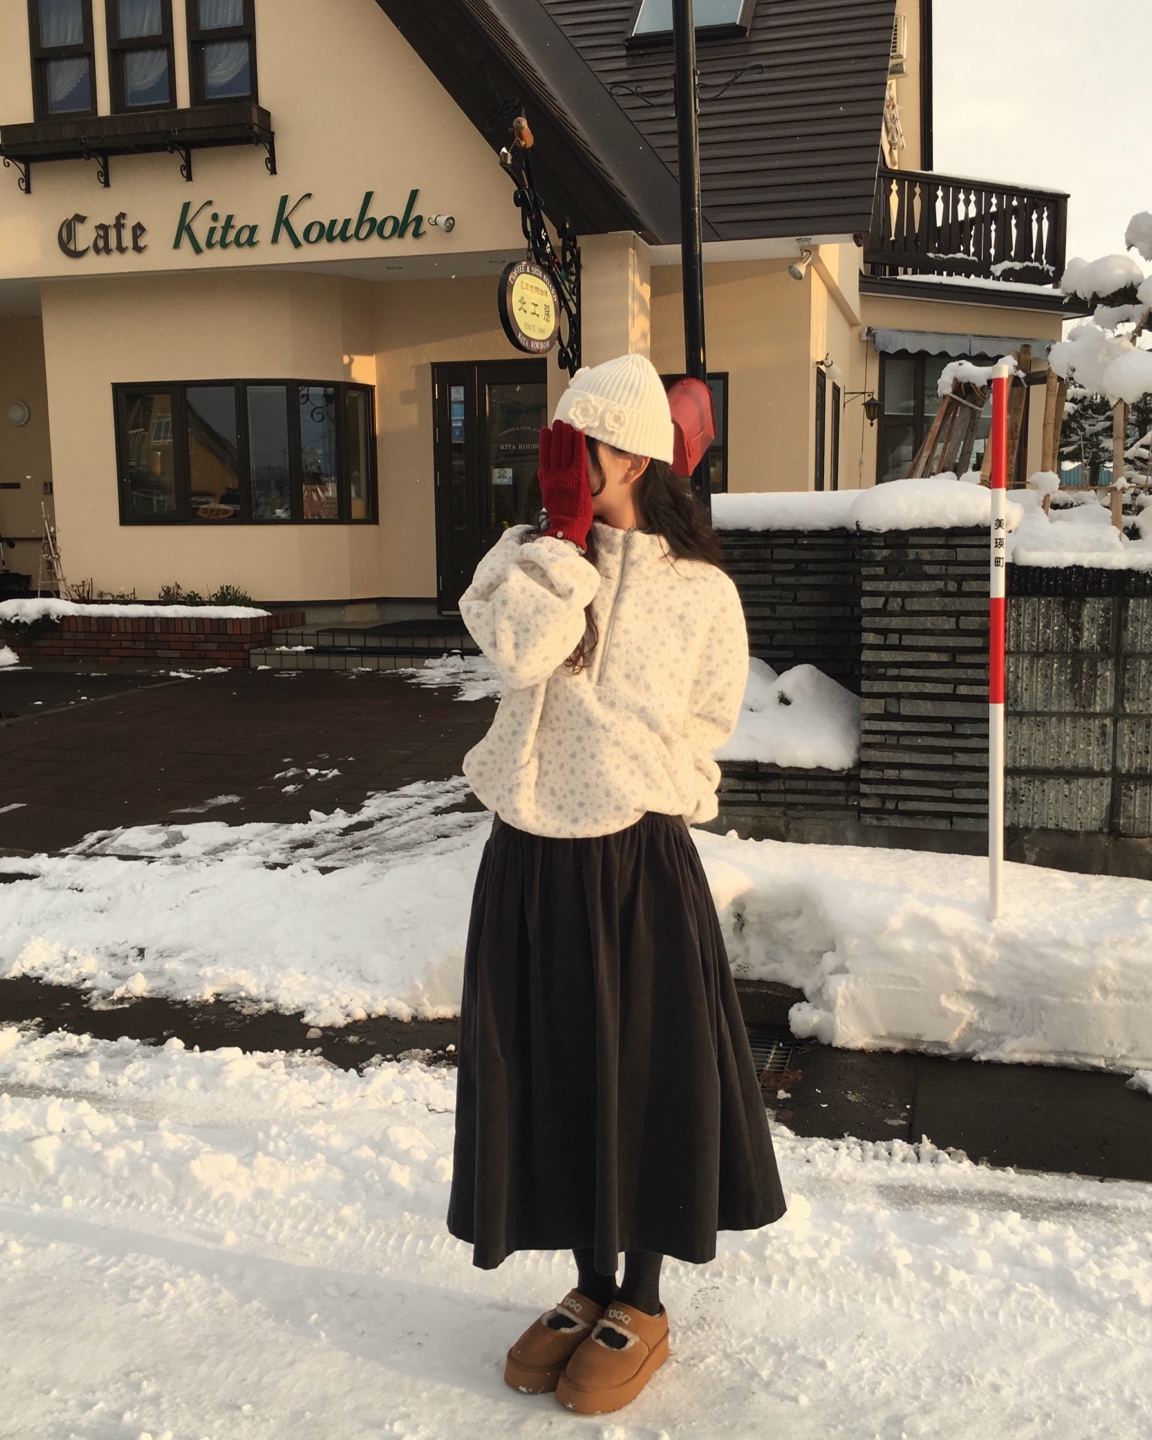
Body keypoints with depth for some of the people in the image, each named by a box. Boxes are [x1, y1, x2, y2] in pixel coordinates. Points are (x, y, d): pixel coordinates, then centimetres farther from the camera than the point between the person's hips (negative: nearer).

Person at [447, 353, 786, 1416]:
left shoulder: (702, 591, -3)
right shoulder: (530, 552, 3)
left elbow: (705, 727, 4)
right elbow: (519, 651, -18)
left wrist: (627, 786, -2)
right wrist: (566, 527, -15)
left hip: (639, 861, -3)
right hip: (530, 858, 3)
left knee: (647, 1079, 8)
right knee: (552, 1078, 13)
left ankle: (642, 1307, 29)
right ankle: (589, 1287, 35)